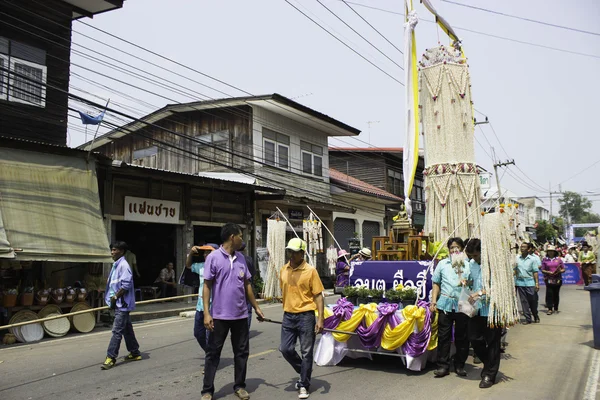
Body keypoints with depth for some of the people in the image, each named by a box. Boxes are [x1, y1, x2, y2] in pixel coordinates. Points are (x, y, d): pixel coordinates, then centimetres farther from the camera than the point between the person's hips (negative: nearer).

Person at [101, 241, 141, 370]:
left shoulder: (124, 265, -15)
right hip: (118, 304, 10)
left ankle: (111, 357, -4)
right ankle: (135, 353, 25)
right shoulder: (116, 265, 14)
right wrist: (111, 298, 10)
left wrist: (115, 297, -15)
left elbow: (126, 285, -21)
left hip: (122, 304, -10)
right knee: (127, 329, 15)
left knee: (117, 330, -8)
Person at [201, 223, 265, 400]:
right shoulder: (213, 257, -8)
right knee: (213, 353, 5)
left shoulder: (241, 258, 7)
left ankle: (240, 386, 26)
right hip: (220, 315, -5)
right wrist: (206, 312, -12)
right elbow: (207, 286, -7)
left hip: (241, 314, 5)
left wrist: (256, 307, 14)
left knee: (242, 352, 12)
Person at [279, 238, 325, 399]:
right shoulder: (284, 270, 6)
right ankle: (304, 372, 32)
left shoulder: (310, 271, -10)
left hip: (306, 316, -5)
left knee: (306, 352, 4)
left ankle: (304, 385, 19)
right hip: (288, 316, 5)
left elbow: (318, 295, -9)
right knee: (285, 349, 7)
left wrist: (320, 318, -14)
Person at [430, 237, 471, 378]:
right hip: (445, 304, 1)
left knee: (462, 337, 8)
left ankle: (460, 365, 22)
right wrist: (434, 301, 3)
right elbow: (436, 283, 12)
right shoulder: (443, 264, 11)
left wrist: (466, 283, -15)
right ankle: (443, 366, 11)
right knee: (443, 336, 3)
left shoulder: (468, 265, 7)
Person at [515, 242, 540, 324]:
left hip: (530, 282, -2)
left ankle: (536, 317, 23)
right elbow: (514, 270, 9)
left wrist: (537, 283, -5)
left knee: (533, 301, 4)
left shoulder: (532, 259, 0)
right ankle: (528, 318, 11)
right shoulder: (517, 258, 6)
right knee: (524, 301, 4)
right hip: (520, 282, 2)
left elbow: (535, 272, -1)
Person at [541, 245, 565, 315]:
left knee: (556, 294, 8)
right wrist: (549, 272, -15)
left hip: (557, 279, 1)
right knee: (549, 293, -8)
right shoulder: (545, 259, 5)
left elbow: (563, 269, 9)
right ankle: (550, 309, -5)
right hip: (549, 280, -1)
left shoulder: (558, 259, 8)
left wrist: (559, 271, -12)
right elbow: (542, 270, 2)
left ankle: (556, 308, 21)